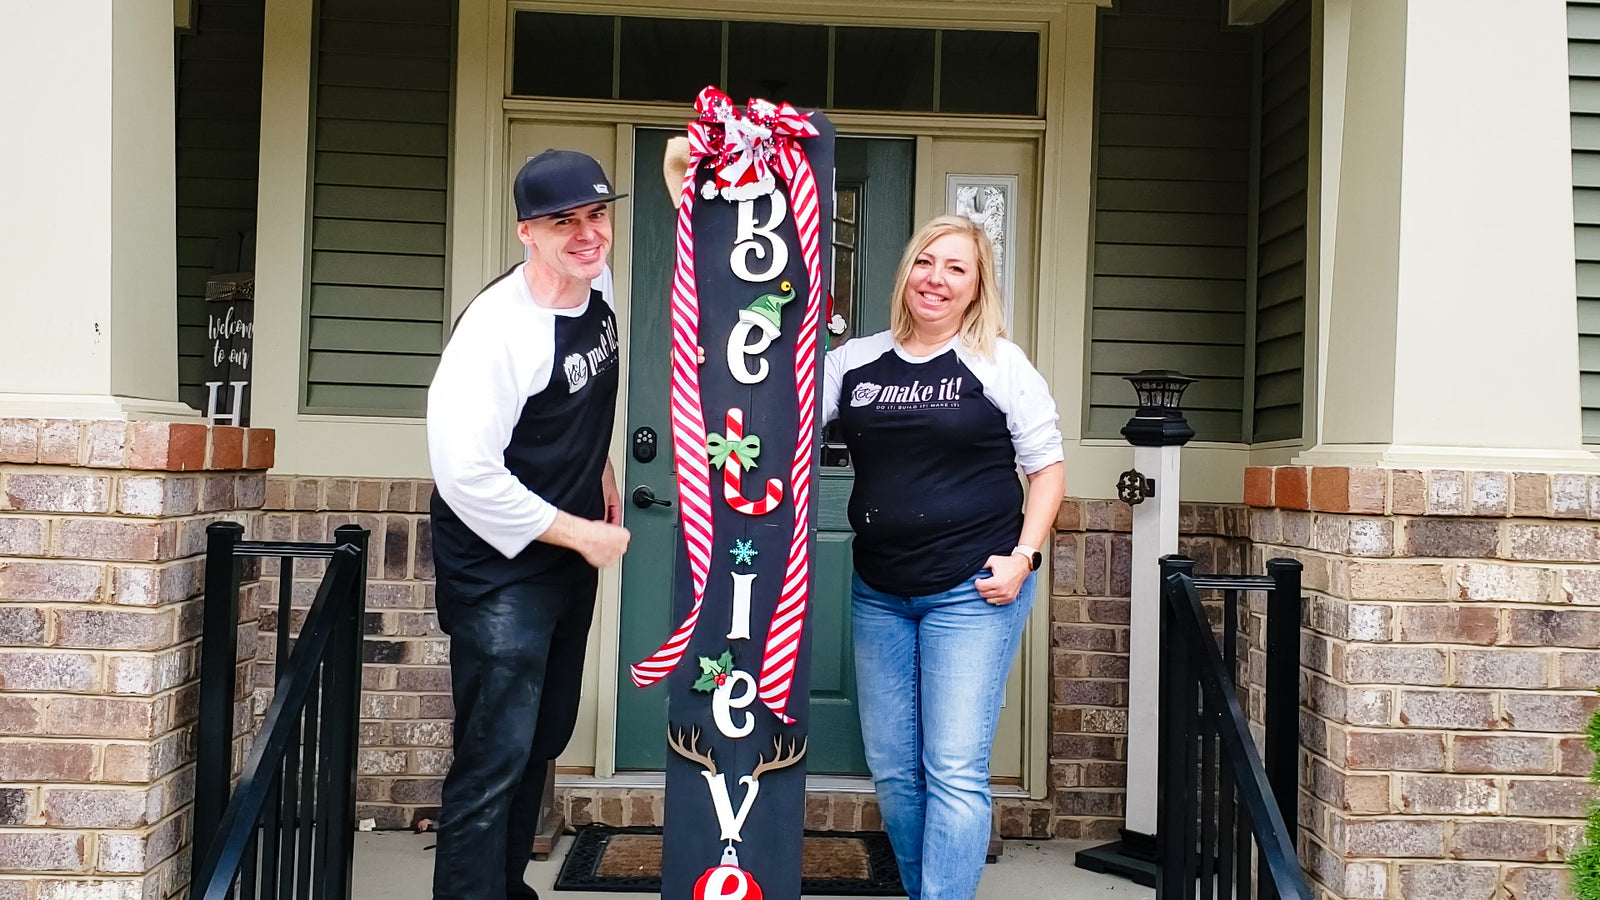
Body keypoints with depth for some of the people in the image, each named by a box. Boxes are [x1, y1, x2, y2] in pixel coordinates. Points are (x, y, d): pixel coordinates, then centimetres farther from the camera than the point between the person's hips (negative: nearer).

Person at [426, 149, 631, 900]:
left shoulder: (598, 284, -1)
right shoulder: (499, 326, -25)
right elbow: (465, 472, -29)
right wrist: (583, 534, -20)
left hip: (570, 558, 9)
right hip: (501, 571, -8)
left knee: (543, 739, 19)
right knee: (496, 759, -7)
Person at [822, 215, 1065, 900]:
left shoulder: (999, 363, -3)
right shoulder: (857, 361, 7)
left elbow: (1046, 467, 0)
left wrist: (1023, 556, -11)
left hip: (973, 590, -4)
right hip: (878, 593, 5)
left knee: (953, 772, -7)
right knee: (891, 770, 10)